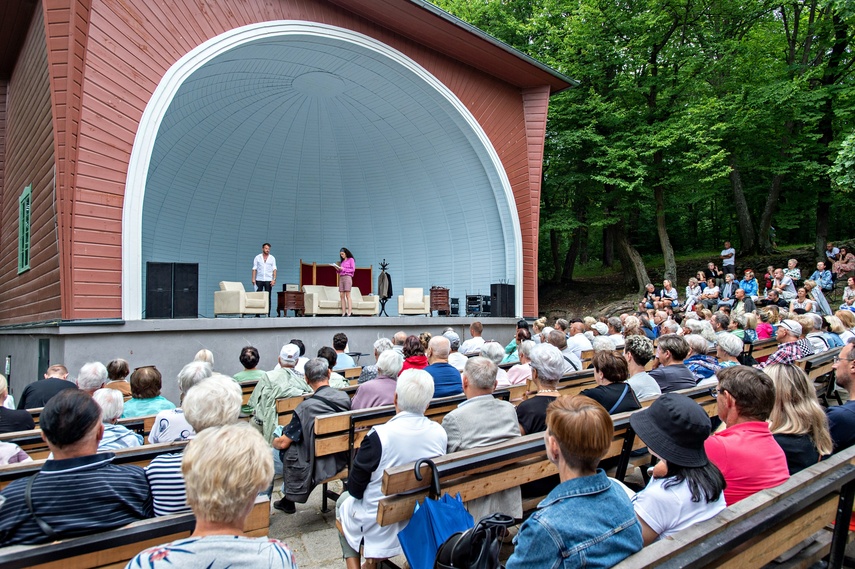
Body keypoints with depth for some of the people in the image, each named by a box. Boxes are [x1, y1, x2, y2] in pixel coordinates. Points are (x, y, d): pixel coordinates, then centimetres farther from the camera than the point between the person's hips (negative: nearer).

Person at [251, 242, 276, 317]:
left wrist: (274, 279, -8)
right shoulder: (257, 257, 7)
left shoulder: (272, 258, 8)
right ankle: (257, 313, 1)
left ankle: (268, 313, 2)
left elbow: (274, 269, 3)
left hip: (268, 280, 0)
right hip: (259, 280, 0)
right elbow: (254, 269, 4)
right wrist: (253, 279, -6)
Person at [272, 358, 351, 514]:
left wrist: (274, 442, 9)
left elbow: (283, 443, -15)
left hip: (316, 466, -6)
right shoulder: (345, 397, -9)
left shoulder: (306, 407, -26)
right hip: (341, 460, 6)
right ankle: (287, 499, 36)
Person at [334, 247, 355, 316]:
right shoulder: (342, 261, 23)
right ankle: (343, 313, -6)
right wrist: (337, 268, 2)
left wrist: (343, 269, -8)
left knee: (347, 295, -13)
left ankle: (350, 313, -18)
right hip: (341, 278, 6)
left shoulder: (351, 259, 6)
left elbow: (353, 269, -4)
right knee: (341, 295, -4)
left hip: (347, 277, -6)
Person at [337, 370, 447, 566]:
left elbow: (354, 488, -15)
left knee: (344, 500, 28)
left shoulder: (379, 436, -29)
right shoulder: (440, 433, -15)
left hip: (380, 529, -4)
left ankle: (353, 564, 26)